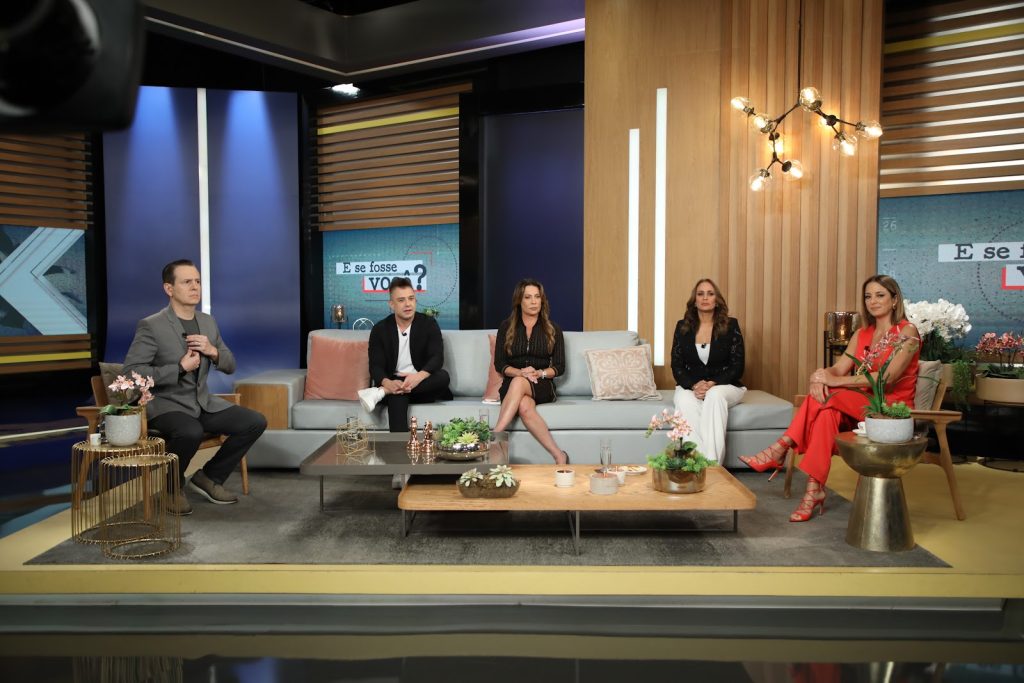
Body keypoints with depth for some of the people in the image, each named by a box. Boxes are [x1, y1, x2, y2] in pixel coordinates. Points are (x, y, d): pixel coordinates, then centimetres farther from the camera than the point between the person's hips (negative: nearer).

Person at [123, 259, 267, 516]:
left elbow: (230, 366, 12)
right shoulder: (151, 326, -12)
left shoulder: (208, 321, 8)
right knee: (191, 432, -37)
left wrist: (213, 351, -10)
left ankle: (209, 477, 8)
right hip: (166, 404, -6)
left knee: (255, 422, -10)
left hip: (204, 402, 7)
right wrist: (180, 367, -22)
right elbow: (131, 372, -18)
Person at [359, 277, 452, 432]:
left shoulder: (428, 323, 2)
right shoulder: (380, 329, 2)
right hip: (394, 383, -1)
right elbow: (376, 366, -7)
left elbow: (437, 358, -11)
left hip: (422, 386, 2)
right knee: (397, 395, -37)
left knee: (443, 376, -31)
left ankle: (381, 393, -35)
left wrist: (419, 377, -34)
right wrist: (387, 383, -33)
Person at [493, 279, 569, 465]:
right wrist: (520, 372, -15)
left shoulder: (553, 329, 10)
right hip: (512, 383, 1)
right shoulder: (506, 327, 10)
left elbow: (559, 367, 6)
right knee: (525, 406, -37)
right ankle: (559, 455, -40)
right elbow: (499, 364, 4)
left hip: (542, 386, -1)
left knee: (519, 383, -38)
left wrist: (538, 373, -14)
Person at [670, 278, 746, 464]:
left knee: (714, 396, -37)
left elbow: (737, 367, -2)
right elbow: (676, 366, 3)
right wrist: (694, 386, -17)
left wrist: (712, 384, -18)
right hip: (689, 387, 1)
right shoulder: (682, 327, 6)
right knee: (685, 401, -35)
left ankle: (712, 462, -39)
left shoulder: (731, 326, 1)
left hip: (724, 386, -1)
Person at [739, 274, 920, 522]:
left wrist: (836, 381, -24)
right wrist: (820, 376, -22)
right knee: (827, 410, -30)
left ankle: (780, 449, -26)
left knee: (829, 396, -31)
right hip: (860, 406, 5)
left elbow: (888, 377, -19)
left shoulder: (907, 332, -6)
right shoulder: (862, 334, 14)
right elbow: (838, 369, 2)